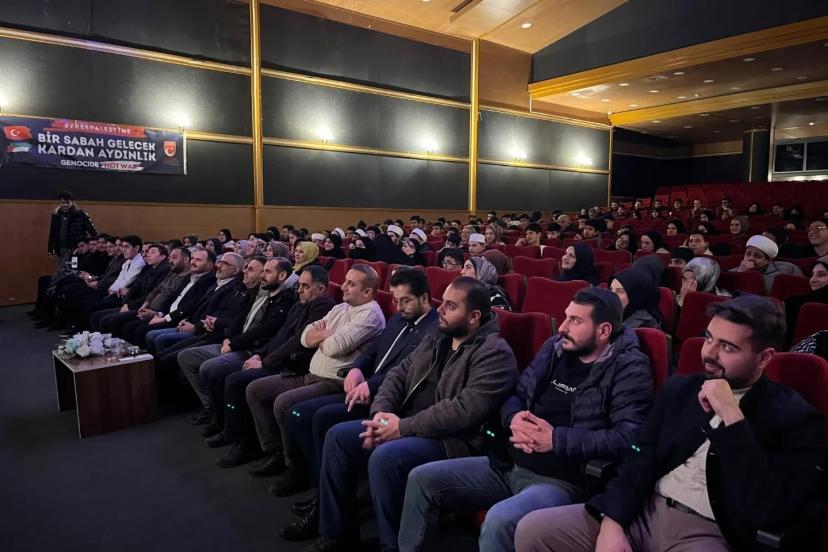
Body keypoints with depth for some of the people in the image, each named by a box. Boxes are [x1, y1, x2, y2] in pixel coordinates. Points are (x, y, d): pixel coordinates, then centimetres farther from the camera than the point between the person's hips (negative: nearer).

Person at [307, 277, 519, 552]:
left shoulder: (494, 353, -14)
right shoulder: (436, 338, 13)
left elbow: (465, 410, -24)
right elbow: (399, 374, 12)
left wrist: (404, 427, -22)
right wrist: (381, 413, -8)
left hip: (451, 440, -8)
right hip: (406, 426, 9)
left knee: (385, 457, -32)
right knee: (338, 436, -1)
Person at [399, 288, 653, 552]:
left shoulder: (628, 368, -9)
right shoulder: (554, 347, 9)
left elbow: (629, 437, -20)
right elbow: (515, 395, 14)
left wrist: (556, 439, -21)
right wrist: (513, 419, -10)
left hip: (563, 480, -6)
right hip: (510, 465, 7)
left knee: (500, 520, -36)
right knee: (421, 479, 0)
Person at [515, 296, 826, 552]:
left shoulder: (795, 419, -4)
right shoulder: (679, 388, 9)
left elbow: (767, 513, -16)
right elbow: (641, 459, 5)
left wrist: (732, 417, -20)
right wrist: (612, 523, -9)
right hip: (642, 511, 4)